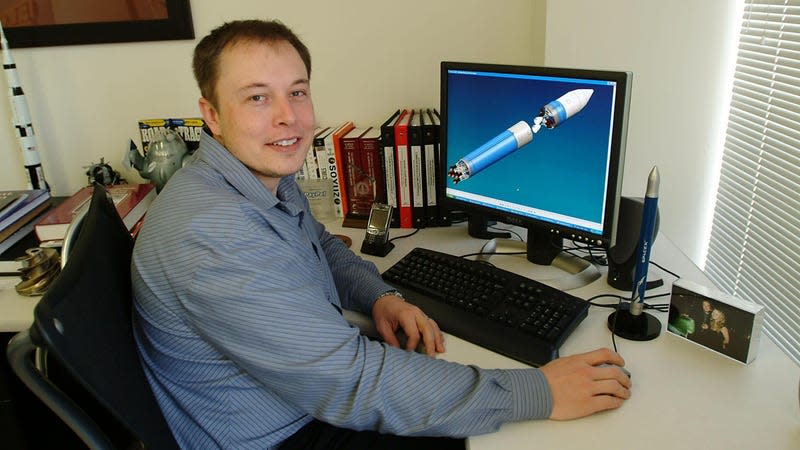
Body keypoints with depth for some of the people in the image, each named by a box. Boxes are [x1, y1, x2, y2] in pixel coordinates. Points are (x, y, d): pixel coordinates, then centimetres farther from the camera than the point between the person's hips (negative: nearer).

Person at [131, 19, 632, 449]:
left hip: (320, 397, 8)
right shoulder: (209, 235, -33)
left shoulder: (270, 176, -2)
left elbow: (323, 246, 16)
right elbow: (353, 382, -34)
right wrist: (538, 394, -28)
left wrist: (381, 296, -5)